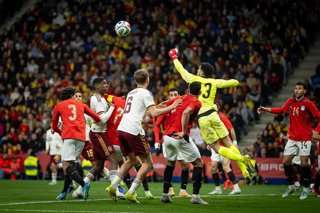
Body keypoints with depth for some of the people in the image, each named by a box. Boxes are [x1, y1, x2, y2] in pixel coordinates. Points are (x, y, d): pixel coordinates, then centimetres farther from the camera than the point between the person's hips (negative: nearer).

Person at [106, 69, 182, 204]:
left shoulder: (131, 93, 22)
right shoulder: (145, 93, -2)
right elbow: (154, 113, -10)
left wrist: (156, 107, 38)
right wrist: (171, 107, -2)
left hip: (121, 129, 8)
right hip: (133, 130, -8)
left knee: (131, 160, 25)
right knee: (147, 162, 2)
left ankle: (113, 186, 14)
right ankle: (131, 192, -7)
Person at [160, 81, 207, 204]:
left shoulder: (178, 99, 16)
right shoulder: (196, 103, -3)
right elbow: (186, 113, -23)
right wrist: (183, 132, -20)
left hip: (167, 136, 7)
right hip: (180, 138, -6)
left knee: (170, 163, 26)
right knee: (198, 163, 5)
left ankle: (165, 195, 25)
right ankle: (195, 196, -4)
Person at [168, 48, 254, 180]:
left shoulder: (194, 79, 6)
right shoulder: (214, 82, 11)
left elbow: (181, 70, 22)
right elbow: (235, 82, 13)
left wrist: (174, 58, 38)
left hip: (202, 118, -2)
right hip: (213, 114, 2)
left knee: (216, 147, -1)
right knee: (228, 143, 5)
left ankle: (241, 159, -22)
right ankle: (245, 171, -8)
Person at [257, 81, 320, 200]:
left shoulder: (308, 103, -10)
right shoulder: (290, 102, 4)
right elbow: (281, 110, 18)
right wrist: (266, 109, 10)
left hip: (305, 138, -5)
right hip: (292, 138, 5)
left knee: (304, 163, -7)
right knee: (286, 161, 2)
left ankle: (306, 188, 8)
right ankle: (291, 186, 17)